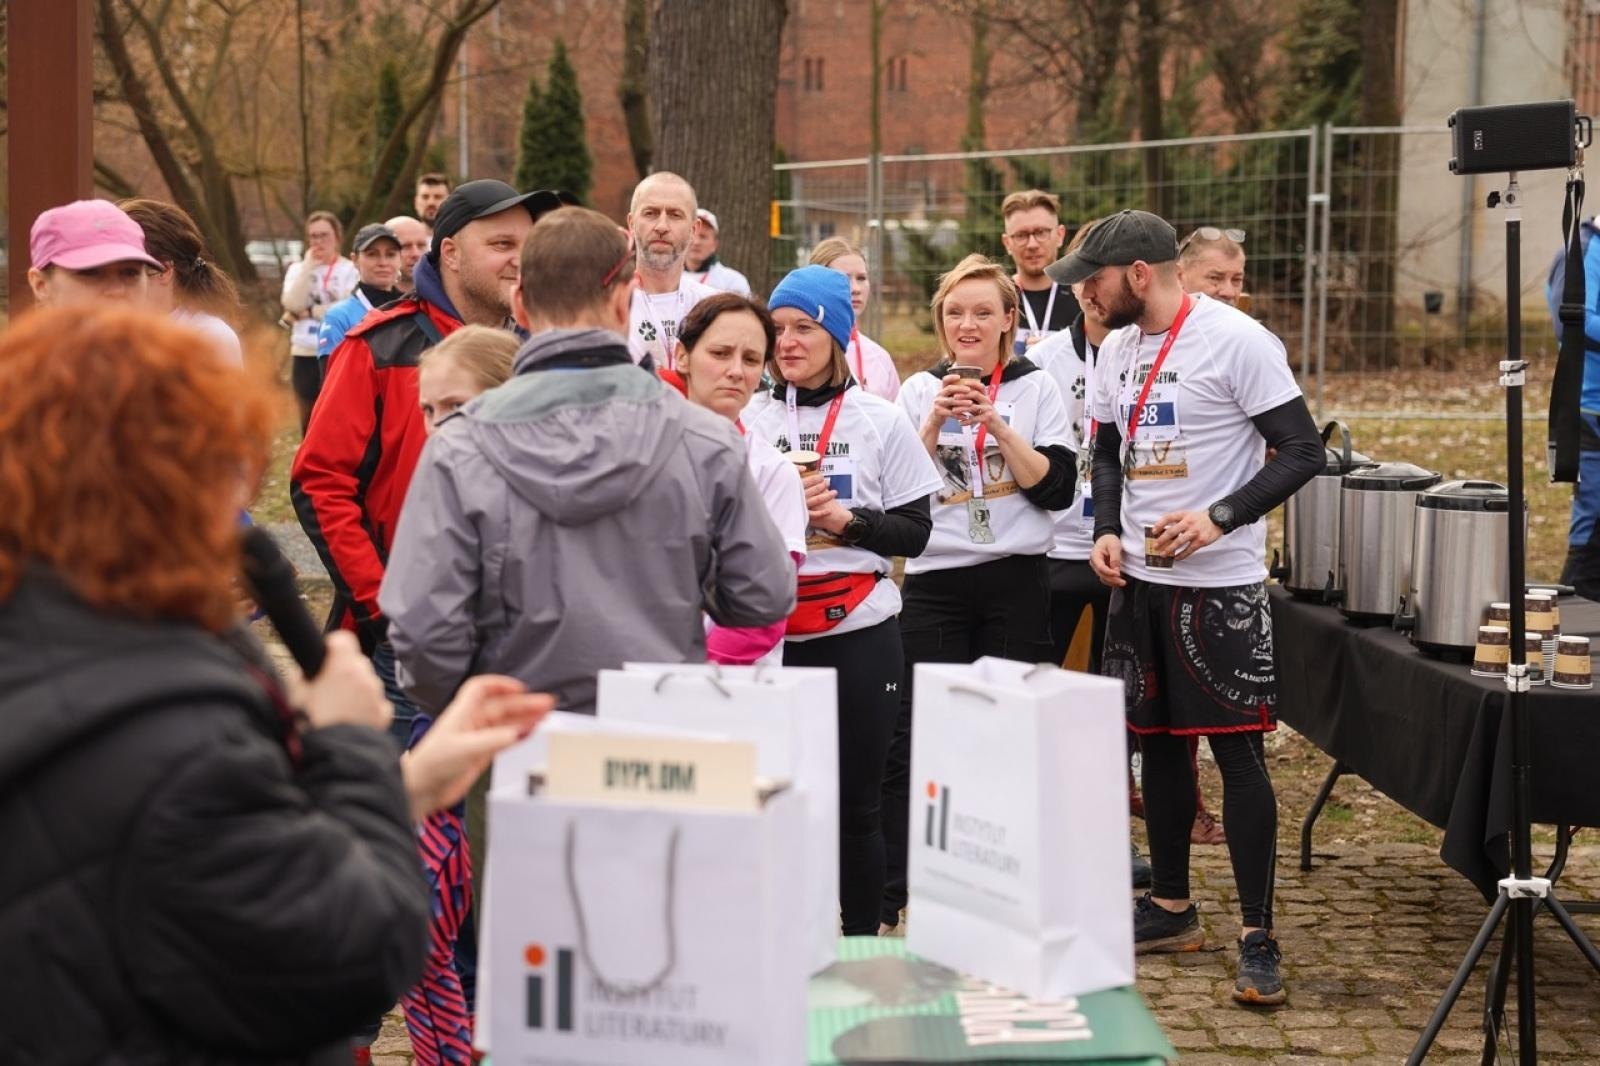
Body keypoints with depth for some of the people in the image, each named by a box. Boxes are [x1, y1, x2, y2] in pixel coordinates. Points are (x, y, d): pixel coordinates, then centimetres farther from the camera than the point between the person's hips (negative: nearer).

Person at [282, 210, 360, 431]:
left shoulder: (350, 269, -2)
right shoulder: (298, 268, 9)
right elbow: (292, 303, -7)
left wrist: (307, 312, -9)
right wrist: (308, 267, -8)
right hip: (305, 354, 4)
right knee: (309, 420, 10)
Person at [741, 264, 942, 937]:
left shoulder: (880, 421, 4)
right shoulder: (750, 420, 6)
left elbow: (915, 531, 2)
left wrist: (846, 519, -13)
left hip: (858, 634, -1)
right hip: (769, 634, 1)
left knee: (856, 800, 3)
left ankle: (863, 941, 15)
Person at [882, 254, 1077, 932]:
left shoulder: (1037, 390, 5)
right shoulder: (919, 390, 8)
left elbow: (1057, 488, -6)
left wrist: (996, 424, -14)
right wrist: (935, 424, -12)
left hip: (1016, 583, 0)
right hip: (935, 582, 0)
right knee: (913, 741, -7)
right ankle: (887, 897, -2)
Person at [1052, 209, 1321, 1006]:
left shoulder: (1237, 342, -14)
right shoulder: (1116, 349, 8)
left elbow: (1301, 451, -14)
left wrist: (1218, 519, -24)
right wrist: (1107, 530, 2)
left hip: (1218, 583, -7)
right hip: (1139, 578, 7)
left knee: (1237, 752, -4)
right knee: (1157, 740, 14)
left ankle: (1258, 939, 3)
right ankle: (1171, 908, 28)